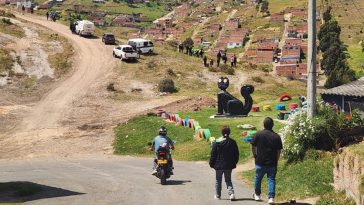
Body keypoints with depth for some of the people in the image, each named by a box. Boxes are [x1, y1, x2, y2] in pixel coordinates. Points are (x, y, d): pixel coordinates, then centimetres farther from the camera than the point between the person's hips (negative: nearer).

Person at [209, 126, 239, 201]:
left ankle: (217, 195, 18)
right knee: (228, 180, 10)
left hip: (219, 165, -2)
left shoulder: (217, 142, -10)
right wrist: (234, 162, 20)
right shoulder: (232, 142, -1)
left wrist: (211, 164, 2)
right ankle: (231, 193, -10)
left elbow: (213, 154, -7)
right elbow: (236, 154, 7)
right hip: (229, 166, 2)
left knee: (218, 181, 11)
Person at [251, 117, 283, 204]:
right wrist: (276, 161, 13)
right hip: (272, 163, 0)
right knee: (271, 179, 6)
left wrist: (255, 156, 14)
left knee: (258, 178, 18)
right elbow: (279, 151, 0)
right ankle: (271, 197, -2)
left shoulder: (258, 134, -7)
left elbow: (253, 147, -3)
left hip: (260, 162, 0)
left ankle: (257, 195, 34)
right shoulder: (277, 137, -3)